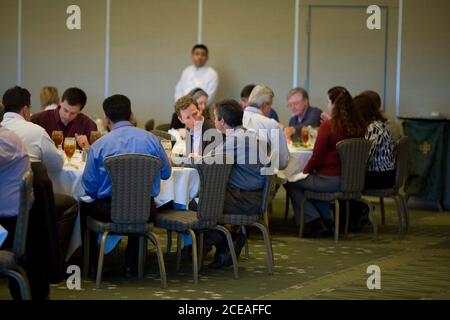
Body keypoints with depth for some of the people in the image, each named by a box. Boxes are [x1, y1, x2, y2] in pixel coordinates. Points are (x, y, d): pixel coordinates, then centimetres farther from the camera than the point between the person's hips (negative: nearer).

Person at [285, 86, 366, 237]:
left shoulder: (328, 126, -18)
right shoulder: (358, 126, -1)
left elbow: (317, 157, -13)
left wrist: (305, 171, 6)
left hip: (330, 181, -7)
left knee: (291, 183, 13)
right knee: (313, 180, 33)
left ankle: (312, 221, 12)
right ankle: (326, 221, 30)